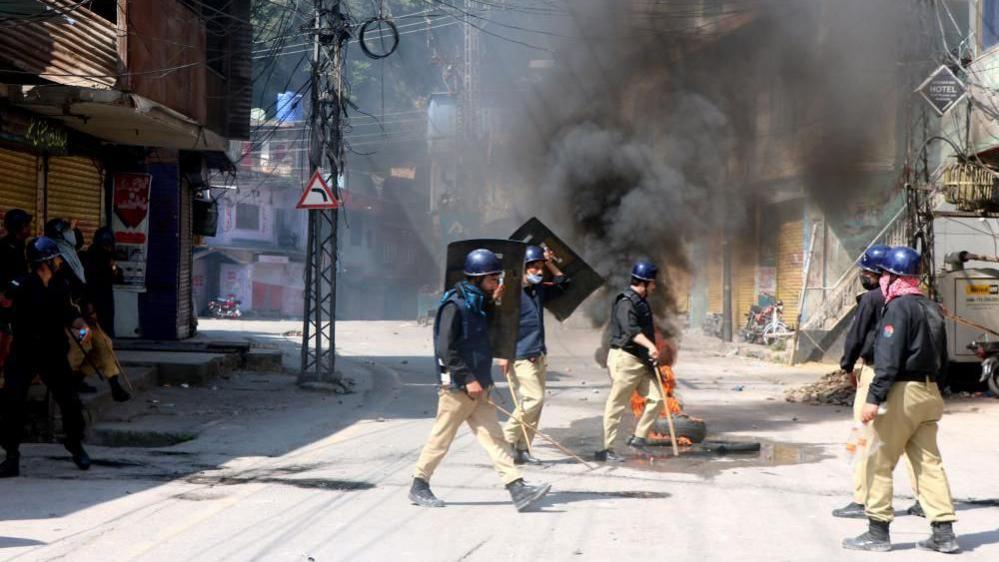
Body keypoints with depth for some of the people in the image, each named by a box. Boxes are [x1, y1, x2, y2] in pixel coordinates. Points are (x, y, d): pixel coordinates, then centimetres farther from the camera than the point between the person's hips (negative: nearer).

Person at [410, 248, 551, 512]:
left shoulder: (479, 303, 13)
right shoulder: (455, 305, -14)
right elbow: (445, 349, -20)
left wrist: (493, 304, 9)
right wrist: (468, 379, -21)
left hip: (478, 387, 8)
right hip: (457, 387, -8)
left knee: (493, 436, 2)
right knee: (441, 438, 2)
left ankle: (518, 489, -3)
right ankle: (419, 487, 15)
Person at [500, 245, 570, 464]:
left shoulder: (540, 290, 13)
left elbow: (562, 283, 29)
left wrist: (550, 264, 15)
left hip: (538, 356, 8)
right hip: (520, 356, -8)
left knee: (536, 402, 6)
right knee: (534, 398, -17)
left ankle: (522, 449, 11)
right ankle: (507, 438, -7)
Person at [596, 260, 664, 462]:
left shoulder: (641, 302, 17)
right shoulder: (626, 303, -15)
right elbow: (631, 329, -31)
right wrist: (650, 346, -43)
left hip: (640, 360, 9)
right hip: (625, 358, -9)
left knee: (655, 398, 2)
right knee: (617, 405, -5)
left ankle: (638, 437, 10)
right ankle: (606, 449, -1)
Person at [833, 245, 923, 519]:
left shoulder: (871, 300, -13)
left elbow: (856, 337, -10)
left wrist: (848, 366, 5)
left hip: (874, 372, -7)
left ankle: (861, 501, 0)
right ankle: (923, 499, 11)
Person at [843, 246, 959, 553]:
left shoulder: (899, 307, -13)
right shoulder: (932, 308, 13)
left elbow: (888, 358, -20)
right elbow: (942, 358, 18)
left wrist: (874, 398, -20)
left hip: (902, 392, -8)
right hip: (930, 392, 8)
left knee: (880, 462, 1)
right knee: (929, 462, 9)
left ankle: (878, 531, 4)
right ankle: (944, 532, 6)